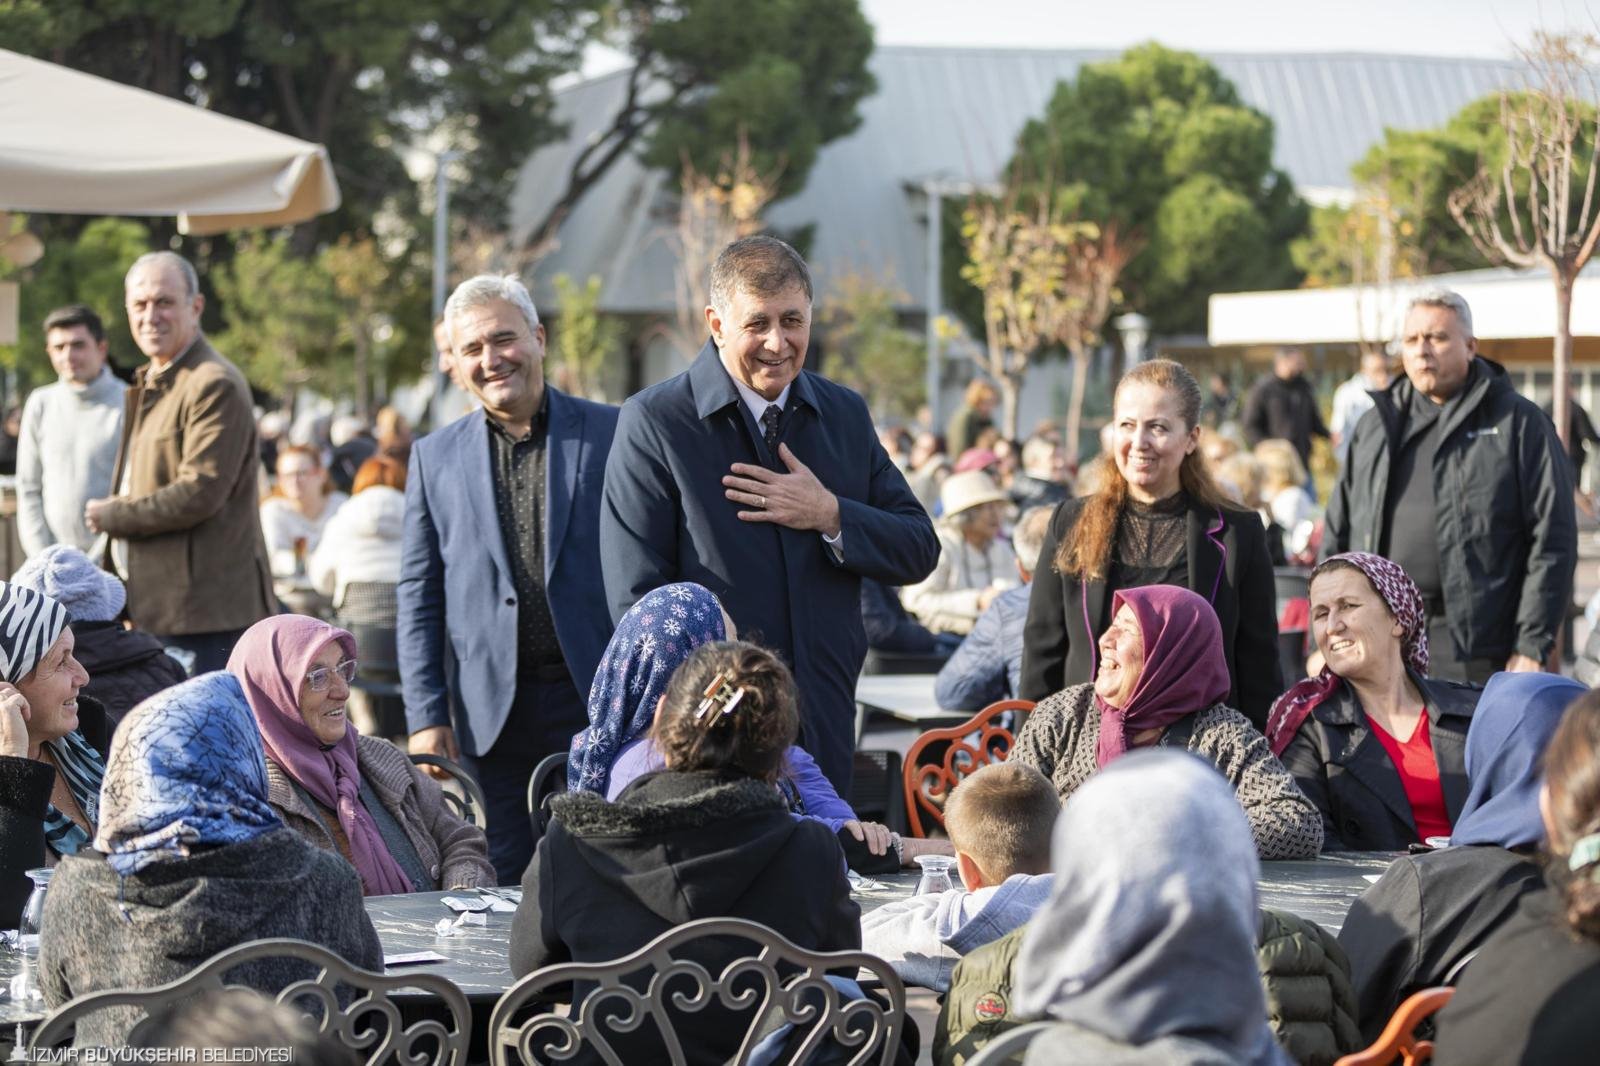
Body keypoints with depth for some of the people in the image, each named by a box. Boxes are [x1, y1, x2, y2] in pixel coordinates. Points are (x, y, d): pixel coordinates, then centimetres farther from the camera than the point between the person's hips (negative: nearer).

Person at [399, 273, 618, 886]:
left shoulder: (613, 434, 3)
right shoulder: (436, 457, 10)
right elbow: (418, 597, 10)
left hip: (598, 702, -2)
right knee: (497, 889, 2)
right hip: (490, 714, 2)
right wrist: (426, 716, 1)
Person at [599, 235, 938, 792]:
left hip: (825, 727, 4)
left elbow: (920, 551, 11)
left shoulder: (846, 414, 12)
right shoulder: (653, 422, -3)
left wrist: (831, 516, -7)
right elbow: (636, 594, -7)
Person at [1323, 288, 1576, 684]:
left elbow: (1553, 540, -4)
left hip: (1473, 655, -4)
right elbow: (1337, 537, 19)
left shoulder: (1518, 422, 1)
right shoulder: (1376, 425, 16)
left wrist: (1532, 647, -9)